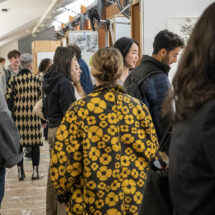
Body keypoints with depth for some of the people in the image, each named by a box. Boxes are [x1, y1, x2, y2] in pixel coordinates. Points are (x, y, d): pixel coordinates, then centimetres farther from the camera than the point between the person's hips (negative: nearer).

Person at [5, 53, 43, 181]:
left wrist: (11, 113, 6)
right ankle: (35, 172, 9)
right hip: (33, 115, -1)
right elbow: (41, 97, 1)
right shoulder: (36, 78, -1)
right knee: (35, 143, 6)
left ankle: (20, 172, 15)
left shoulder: (13, 80, -1)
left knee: (19, 143, 9)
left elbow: (8, 98, -2)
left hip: (18, 114, 1)